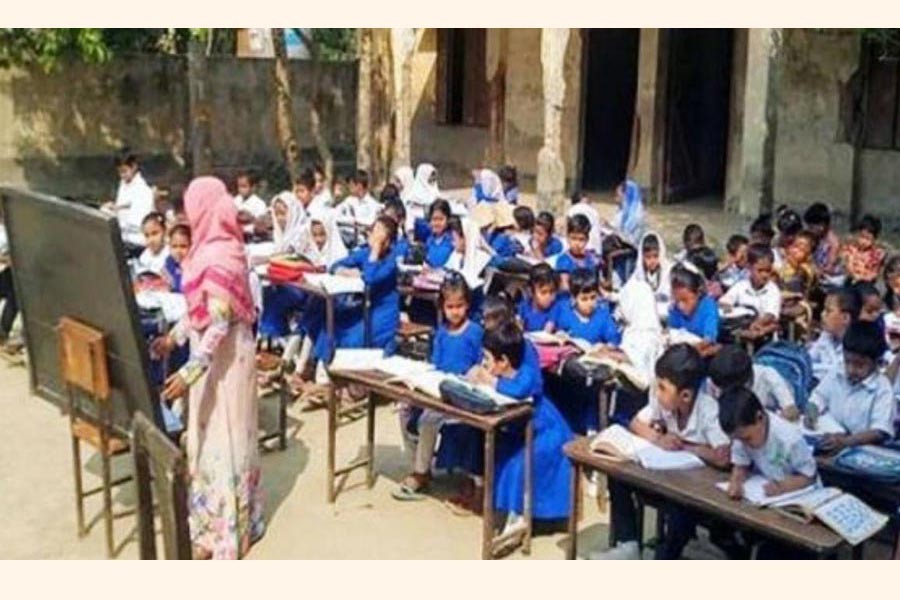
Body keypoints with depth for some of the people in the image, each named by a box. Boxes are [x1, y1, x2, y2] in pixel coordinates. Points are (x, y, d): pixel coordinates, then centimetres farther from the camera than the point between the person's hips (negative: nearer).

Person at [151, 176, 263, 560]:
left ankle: (225, 532, 14)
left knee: (222, 438, 1)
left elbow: (220, 324, -28)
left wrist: (190, 370, -34)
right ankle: (215, 517, 32)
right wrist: (173, 337, 24)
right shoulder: (213, 248, 7)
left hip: (223, 358, -10)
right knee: (210, 435, 18)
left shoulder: (218, 257, -24)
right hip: (214, 354, 10)